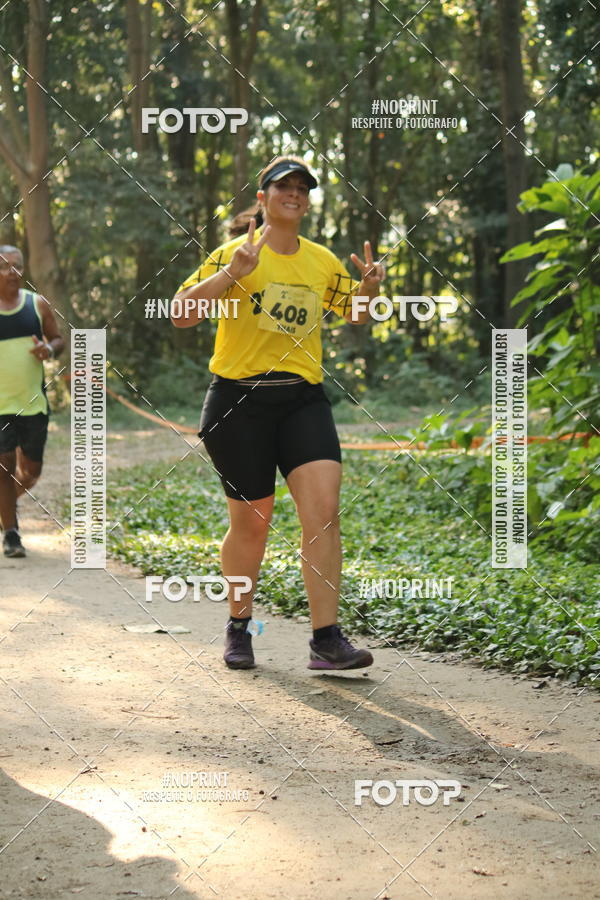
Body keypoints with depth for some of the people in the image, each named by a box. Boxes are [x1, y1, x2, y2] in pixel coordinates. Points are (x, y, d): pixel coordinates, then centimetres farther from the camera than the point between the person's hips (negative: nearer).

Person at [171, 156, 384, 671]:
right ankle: (239, 625, 28)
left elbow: (356, 313, 26)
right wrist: (231, 273, -24)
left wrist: (370, 287, 3)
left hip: (304, 400, 3)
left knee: (324, 508, -12)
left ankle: (327, 640, -8)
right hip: (239, 401, -3)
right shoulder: (235, 254, -3)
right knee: (251, 522, 4)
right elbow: (181, 315, -11)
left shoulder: (323, 262, 10)